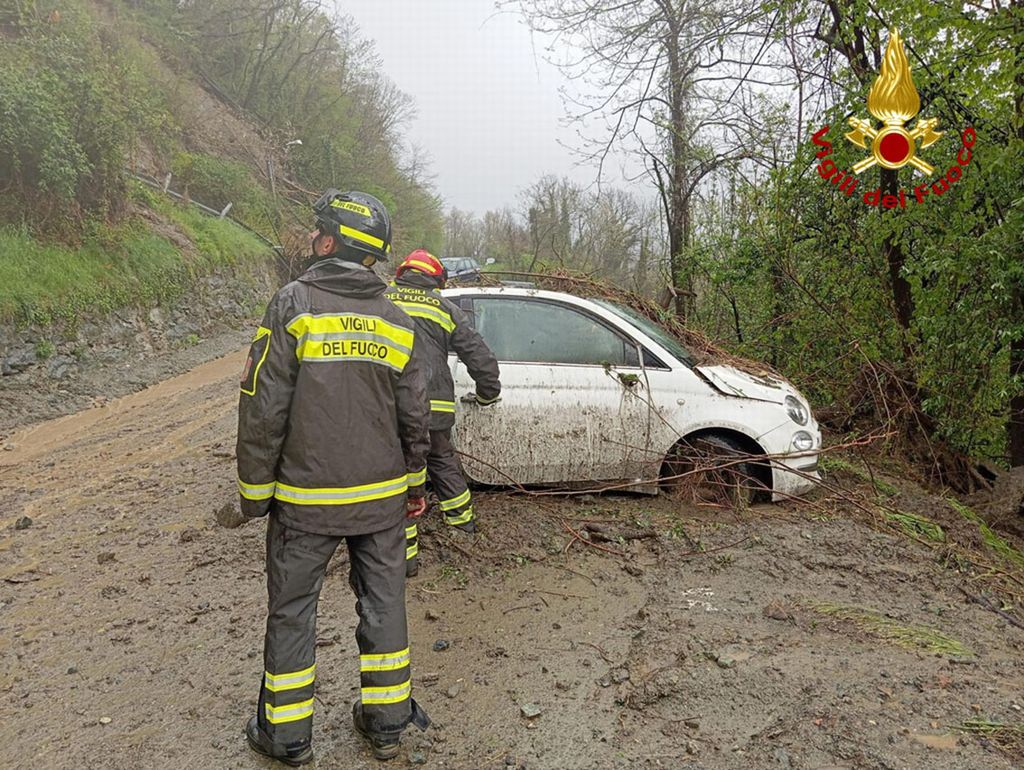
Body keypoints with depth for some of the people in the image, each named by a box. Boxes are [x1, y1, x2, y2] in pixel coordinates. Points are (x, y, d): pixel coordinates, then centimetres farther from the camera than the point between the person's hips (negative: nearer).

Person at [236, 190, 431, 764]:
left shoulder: (294, 305, -11)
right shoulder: (396, 321, 2)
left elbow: (264, 409, -12)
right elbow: (415, 414, 6)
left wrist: (255, 490, -2)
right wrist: (414, 482, 18)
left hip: (305, 499, -3)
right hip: (381, 496, 4)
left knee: (292, 610, 11)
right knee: (383, 602, 14)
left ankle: (288, 735, 25)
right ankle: (387, 722, 27)